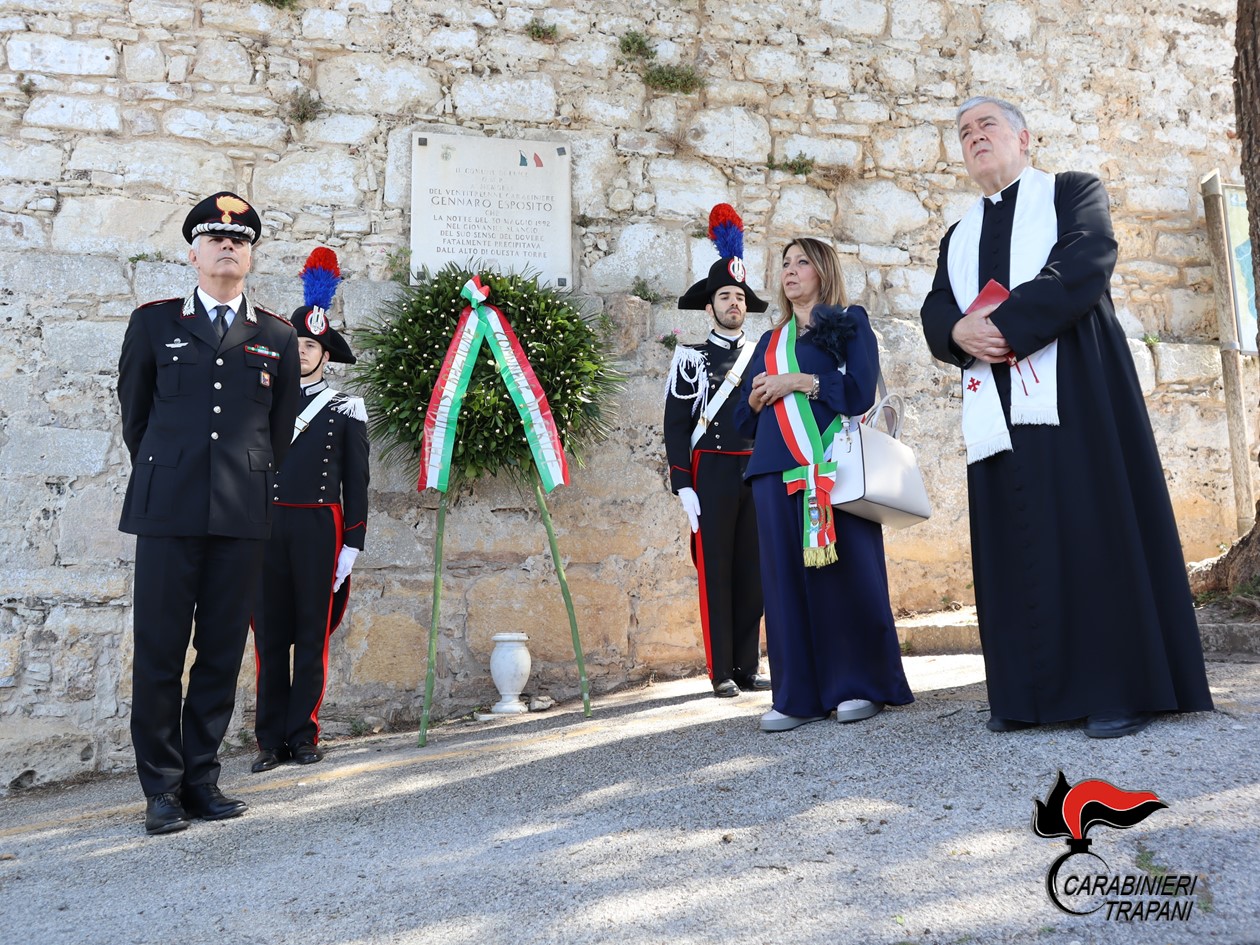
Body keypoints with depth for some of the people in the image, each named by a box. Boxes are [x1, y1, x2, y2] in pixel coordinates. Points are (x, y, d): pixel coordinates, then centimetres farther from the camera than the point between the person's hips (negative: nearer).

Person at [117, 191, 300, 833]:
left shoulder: (277, 337, 11)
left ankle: (202, 779, 17)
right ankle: (162, 789, 11)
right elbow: (133, 412, 17)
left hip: (243, 515, 1)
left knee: (222, 651, 5)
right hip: (168, 513, -1)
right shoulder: (153, 322, 9)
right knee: (159, 651, 0)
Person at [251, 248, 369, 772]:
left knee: (312, 636, 3)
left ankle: (303, 736, 13)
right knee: (269, 636, 4)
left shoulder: (346, 409, 6)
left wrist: (351, 546, -2)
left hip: (319, 529, -2)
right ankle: (271, 739, 12)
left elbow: (356, 483, 4)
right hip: (267, 527, 2)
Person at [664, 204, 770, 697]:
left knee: (753, 571, 5)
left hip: (759, 472, 4)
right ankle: (722, 672, 5)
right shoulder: (691, 357, 4)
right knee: (715, 571, -1)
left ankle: (749, 667, 14)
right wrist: (683, 486, -10)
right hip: (712, 472, -3)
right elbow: (676, 424, -2)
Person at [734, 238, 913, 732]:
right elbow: (744, 418, 21)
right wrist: (757, 396, 0)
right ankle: (798, 695, 6)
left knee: (845, 574, -4)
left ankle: (860, 687, 8)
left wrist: (798, 381, -8)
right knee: (786, 577, 1)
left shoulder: (849, 322, 9)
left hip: (833, 467, -5)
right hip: (778, 469, 5)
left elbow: (861, 391, -7)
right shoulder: (770, 341, 23)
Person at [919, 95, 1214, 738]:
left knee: (1095, 532, -7)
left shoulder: (1073, 192, 10)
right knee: (1016, 545, 1)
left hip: (1074, 394, -4)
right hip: (996, 408, 4)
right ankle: (1031, 693, 5)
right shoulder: (959, 235, 24)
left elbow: (1085, 265, -9)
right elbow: (935, 312, 10)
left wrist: (1007, 321, -17)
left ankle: (1121, 688, -1)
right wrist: (962, 331, -13)